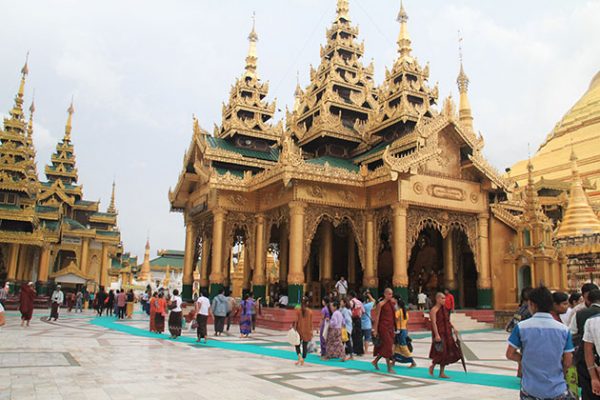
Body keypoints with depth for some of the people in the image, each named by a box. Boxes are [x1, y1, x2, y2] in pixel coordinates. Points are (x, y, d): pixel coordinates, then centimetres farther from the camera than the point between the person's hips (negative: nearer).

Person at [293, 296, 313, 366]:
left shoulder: (298, 310, -9)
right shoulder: (310, 312, -5)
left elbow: (296, 321, -10)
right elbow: (311, 323, -1)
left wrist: (294, 329, -3)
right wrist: (311, 333, 6)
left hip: (299, 330, -1)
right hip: (307, 331, 1)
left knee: (297, 345, 12)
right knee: (305, 346, 11)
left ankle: (300, 357, -11)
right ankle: (302, 361, 14)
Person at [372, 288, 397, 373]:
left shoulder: (393, 303, 11)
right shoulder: (381, 304, -8)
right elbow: (377, 317, -9)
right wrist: (375, 329, -13)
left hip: (391, 327, 7)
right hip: (383, 327, -7)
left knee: (385, 346, 11)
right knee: (387, 346, -6)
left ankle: (375, 361, 28)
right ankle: (389, 368, 1)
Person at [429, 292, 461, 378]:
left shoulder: (444, 309, 13)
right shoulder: (434, 310, -12)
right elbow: (434, 323, -20)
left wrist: (453, 328, 11)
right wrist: (437, 335, -27)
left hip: (447, 333, 8)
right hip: (439, 333, -8)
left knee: (447, 353, 8)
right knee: (440, 353, -8)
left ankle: (442, 373, 16)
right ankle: (432, 367, 18)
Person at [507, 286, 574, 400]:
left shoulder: (521, 327, -10)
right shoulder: (564, 329, -5)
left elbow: (510, 354, -5)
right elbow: (567, 362, -1)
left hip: (530, 389, 0)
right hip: (557, 389, 1)